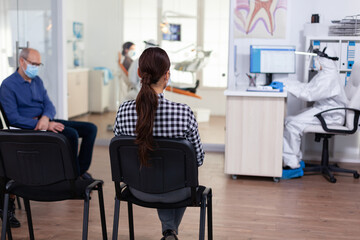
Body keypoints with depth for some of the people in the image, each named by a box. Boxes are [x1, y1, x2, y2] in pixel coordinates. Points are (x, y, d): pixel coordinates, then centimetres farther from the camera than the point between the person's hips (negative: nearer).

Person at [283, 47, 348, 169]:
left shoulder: (329, 77, -20)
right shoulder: (325, 73, 15)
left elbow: (309, 94, -23)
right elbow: (309, 87, 17)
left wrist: (290, 88, -16)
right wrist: (288, 85, 6)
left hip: (330, 115, -11)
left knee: (293, 124, -20)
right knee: (288, 120, 1)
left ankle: (292, 162, -11)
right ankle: (287, 159, 0)